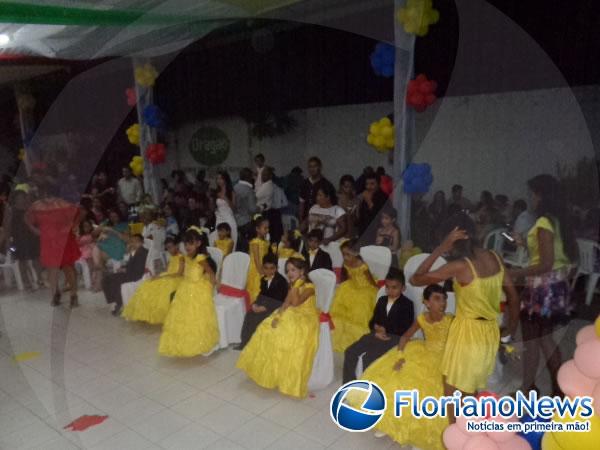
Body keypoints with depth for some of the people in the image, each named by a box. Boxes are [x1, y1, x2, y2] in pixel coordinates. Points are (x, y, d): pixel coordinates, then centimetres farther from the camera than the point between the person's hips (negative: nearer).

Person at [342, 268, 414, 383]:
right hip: (376, 334, 7)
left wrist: (385, 329, -9)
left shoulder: (407, 305, -2)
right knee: (350, 352, -11)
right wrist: (376, 330, -5)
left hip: (393, 337, -6)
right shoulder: (381, 300, 17)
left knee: (368, 358, -27)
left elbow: (405, 329, -9)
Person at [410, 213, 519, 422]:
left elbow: (415, 280, -18)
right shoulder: (495, 258, -2)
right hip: (490, 333, 8)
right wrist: (510, 330, 21)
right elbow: (513, 296, 7)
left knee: (452, 396, 9)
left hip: (467, 333, -7)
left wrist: (441, 248, -18)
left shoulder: (460, 266, -23)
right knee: (471, 392, 24)